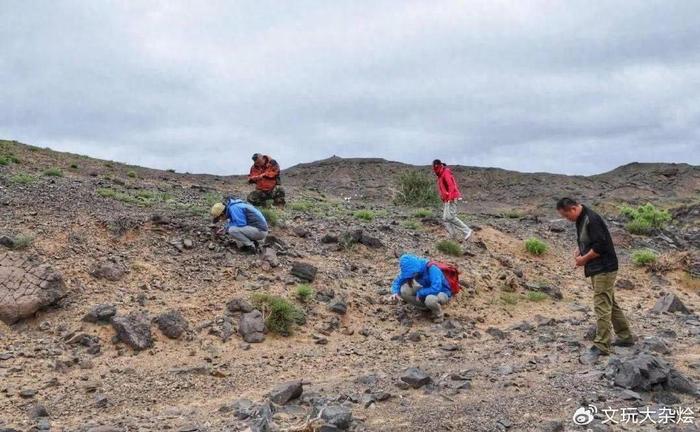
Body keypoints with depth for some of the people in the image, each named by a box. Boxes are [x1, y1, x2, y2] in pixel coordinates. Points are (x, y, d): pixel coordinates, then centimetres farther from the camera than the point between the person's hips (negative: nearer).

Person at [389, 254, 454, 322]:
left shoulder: (431, 268, -31)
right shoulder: (410, 269, -13)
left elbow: (436, 289, -41)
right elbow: (398, 281, -5)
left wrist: (419, 293, -28)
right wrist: (395, 293, -25)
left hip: (443, 293, -6)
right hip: (427, 292, 6)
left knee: (430, 299, -40)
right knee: (404, 290, -13)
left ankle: (439, 314, -6)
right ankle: (428, 307, 3)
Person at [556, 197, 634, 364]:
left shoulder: (592, 219, -20)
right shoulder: (581, 219, 11)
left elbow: (600, 246, -24)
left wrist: (584, 259, -14)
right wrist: (578, 251, 6)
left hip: (604, 269, -10)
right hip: (597, 269, 10)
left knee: (602, 306, -9)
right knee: (610, 304, 18)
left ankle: (601, 347, -6)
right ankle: (626, 336, 30)